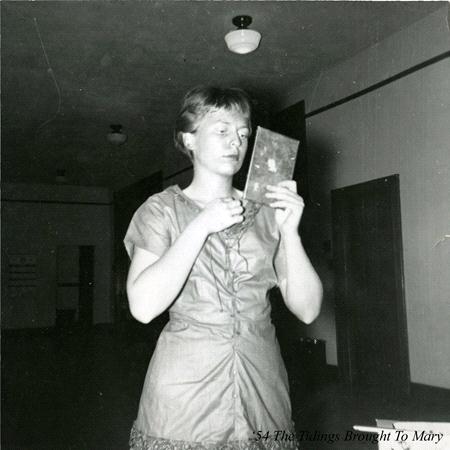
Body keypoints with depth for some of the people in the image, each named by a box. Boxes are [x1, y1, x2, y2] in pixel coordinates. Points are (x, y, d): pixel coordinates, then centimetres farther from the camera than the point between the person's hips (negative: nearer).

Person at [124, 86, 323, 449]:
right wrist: (201, 226, -17)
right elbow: (144, 306, -16)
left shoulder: (266, 212, 4)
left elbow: (307, 309, -1)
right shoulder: (163, 208, -1)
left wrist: (289, 231, -12)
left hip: (264, 390, 3)